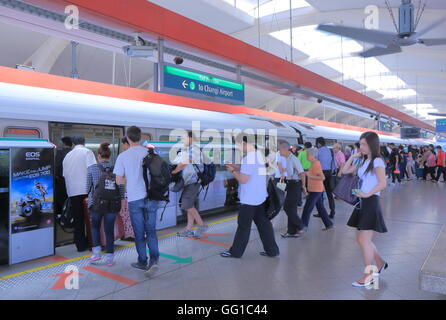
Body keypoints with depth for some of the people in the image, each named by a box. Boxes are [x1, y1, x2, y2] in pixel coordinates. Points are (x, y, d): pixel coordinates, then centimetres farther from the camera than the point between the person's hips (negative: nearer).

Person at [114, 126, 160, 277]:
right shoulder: (150, 153, -3)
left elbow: (119, 181, -2)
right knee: (151, 231, 10)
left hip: (134, 199, -1)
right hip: (151, 198, 1)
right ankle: (154, 260, -5)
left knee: (139, 233, 12)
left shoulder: (122, 156, -6)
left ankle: (142, 262, 23)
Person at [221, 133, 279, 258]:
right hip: (261, 197, 8)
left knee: (243, 226, 3)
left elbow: (243, 179, -21)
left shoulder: (248, 158, -20)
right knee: (263, 224, 13)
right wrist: (237, 167, 12)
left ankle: (235, 252, 16)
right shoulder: (259, 155, 9)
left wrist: (232, 171, -6)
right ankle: (272, 250, 17)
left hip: (250, 199, -8)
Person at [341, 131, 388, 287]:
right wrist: (352, 157, 9)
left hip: (371, 202, -8)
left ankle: (368, 276, 9)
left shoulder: (377, 161, -11)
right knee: (362, 239, 15)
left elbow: (382, 183, -22)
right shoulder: (363, 161, 12)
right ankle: (380, 263, 34)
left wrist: (367, 194, -27)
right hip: (362, 202, 8)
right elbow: (345, 171, 17)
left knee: (364, 240, -4)